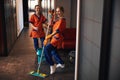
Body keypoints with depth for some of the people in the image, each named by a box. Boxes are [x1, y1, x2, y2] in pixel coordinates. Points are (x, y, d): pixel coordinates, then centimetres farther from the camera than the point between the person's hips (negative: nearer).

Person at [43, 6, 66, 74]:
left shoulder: (62, 20, -18)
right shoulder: (59, 19, 13)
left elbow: (57, 30, -29)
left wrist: (48, 37, -33)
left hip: (57, 38, -10)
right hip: (55, 38, 10)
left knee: (46, 49, -22)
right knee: (53, 51, 22)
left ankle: (52, 65, -10)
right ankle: (61, 63, 40)